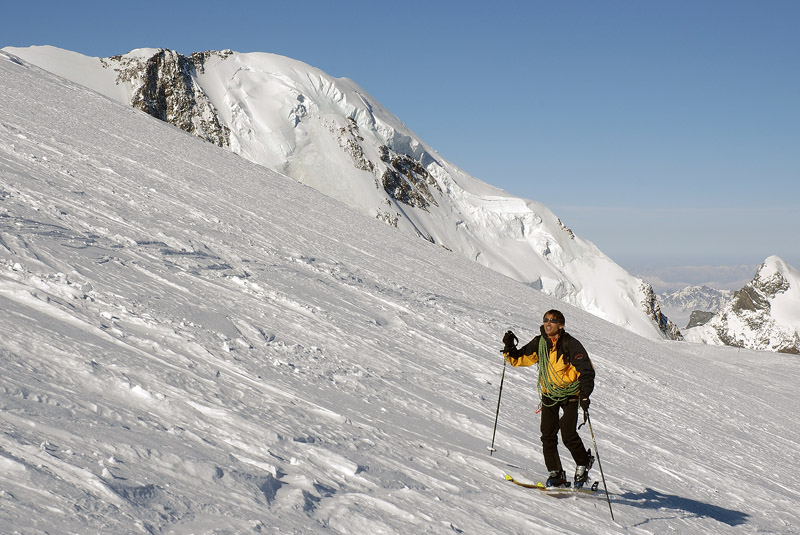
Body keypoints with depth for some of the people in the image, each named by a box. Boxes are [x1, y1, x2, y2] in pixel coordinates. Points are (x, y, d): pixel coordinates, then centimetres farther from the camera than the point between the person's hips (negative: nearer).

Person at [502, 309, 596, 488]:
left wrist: (585, 395, -27)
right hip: (549, 394, 5)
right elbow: (519, 359, 7)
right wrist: (509, 349, -14)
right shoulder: (539, 343, 0)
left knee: (568, 435, -12)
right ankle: (555, 473, 3)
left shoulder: (570, 344, -16)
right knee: (548, 434, -5)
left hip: (570, 394, -5)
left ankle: (583, 463, 14)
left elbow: (586, 370, -17)